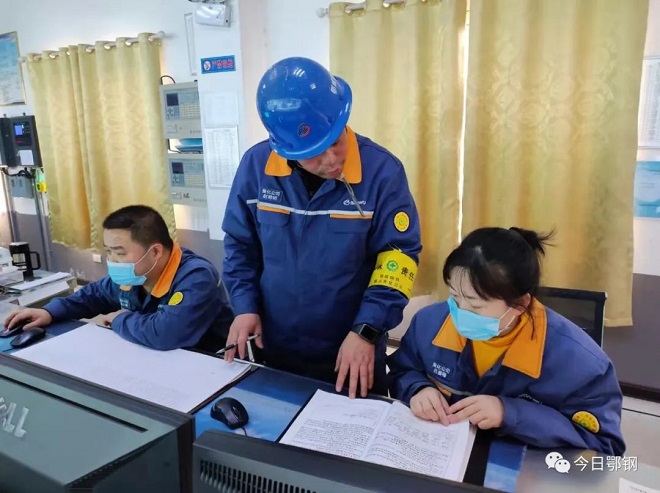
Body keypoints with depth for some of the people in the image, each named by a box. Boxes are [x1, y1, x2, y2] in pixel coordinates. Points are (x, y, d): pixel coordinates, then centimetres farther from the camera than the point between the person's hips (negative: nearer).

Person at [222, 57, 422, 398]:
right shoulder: (256, 165, -10)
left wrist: (366, 331, -21)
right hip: (273, 349, 3)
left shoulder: (381, 170, -17)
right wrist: (245, 307, -7)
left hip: (351, 352, -2)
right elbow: (240, 245, 2)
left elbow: (399, 254, -14)